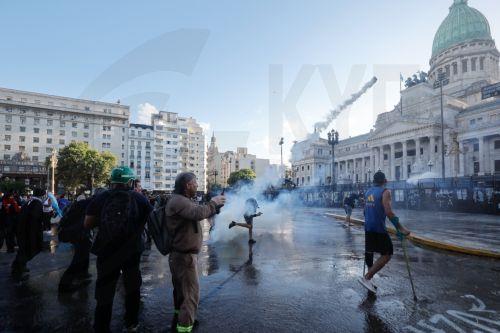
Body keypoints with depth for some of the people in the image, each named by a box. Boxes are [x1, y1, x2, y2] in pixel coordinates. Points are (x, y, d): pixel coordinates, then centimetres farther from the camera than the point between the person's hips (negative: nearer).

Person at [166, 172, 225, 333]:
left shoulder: (183, 200, 13)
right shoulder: (178, 201, -22)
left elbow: (198, 213, 14)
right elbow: (199, 213, -37)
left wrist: (216, 206, 3)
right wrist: (213, 202, -21)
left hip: (182, 254, 11)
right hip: (184, 255, -11)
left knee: (182, 290, 24)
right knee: (191, 293, -3)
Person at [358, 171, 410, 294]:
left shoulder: (368, 192, 11)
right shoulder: (385, 192, -10)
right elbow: (388, 212, -20)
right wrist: (400, 228, -18)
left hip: (368, 227, 7)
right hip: (379, 228, -7)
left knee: (369, 251, 18)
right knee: (386, 255, 2)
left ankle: (368, 278, 30)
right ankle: (367, 277, -6)